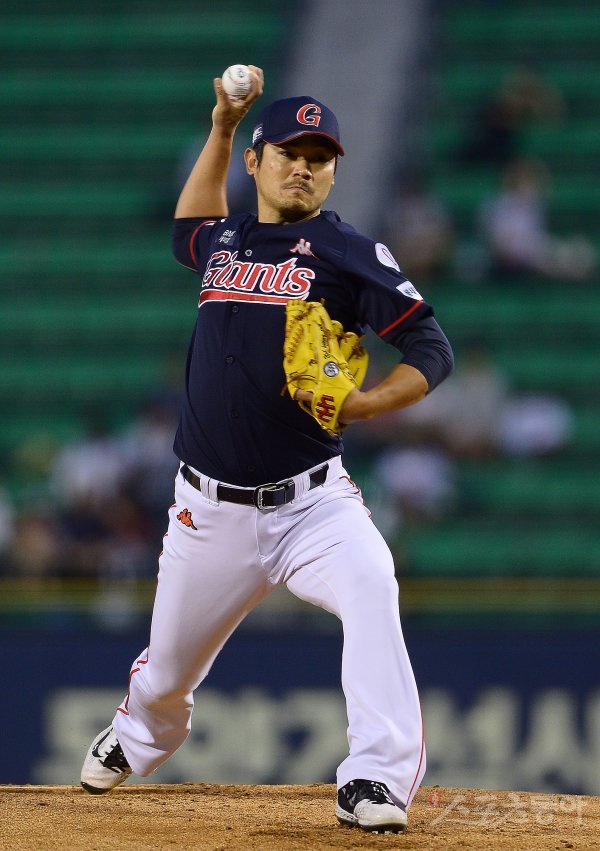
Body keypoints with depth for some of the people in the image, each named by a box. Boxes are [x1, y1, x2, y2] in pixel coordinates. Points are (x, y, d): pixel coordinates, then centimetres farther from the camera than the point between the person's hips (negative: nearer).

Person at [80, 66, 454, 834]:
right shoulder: (222, 243, 12)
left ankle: (377, 782, -34)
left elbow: (432, 349, -7)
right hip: (211, 510, 4)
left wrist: (364, 404, -24)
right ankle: (135, 741, 48)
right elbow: (190, 228, 38)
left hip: (311, 503, -4)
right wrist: (221, 129, 27)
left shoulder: (349, 253, -3)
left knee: (370, 585, -33)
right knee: (167, 671, 13)